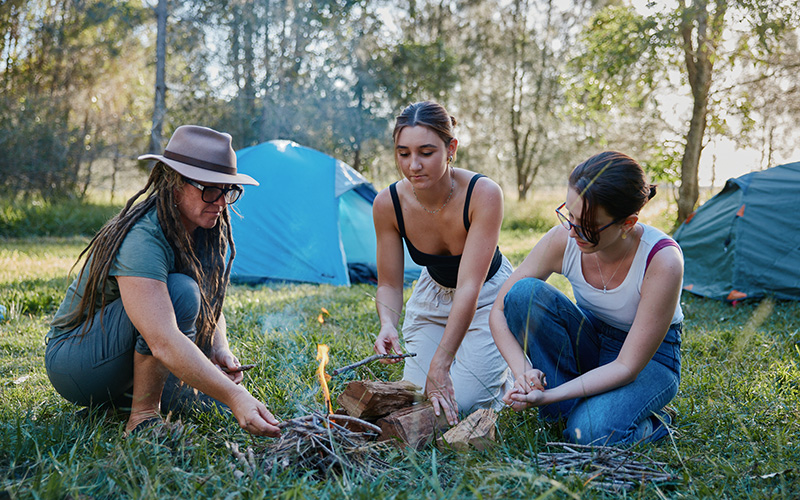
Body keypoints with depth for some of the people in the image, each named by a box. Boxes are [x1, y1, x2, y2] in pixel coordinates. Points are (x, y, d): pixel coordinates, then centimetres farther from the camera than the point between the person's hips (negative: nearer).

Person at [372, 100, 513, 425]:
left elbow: (469, 286, -36)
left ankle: (505, 376, 18)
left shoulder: (484, 195, -32)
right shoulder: (388, 204, -21)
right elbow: (389, 284, -12)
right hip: (432, 297, 4)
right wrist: (388, 324, -35)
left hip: (488, 298, -4)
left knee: (461, 403, -14)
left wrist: (441, 364, -42)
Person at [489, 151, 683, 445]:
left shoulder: (663, 262, -31)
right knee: (524, 293, -26)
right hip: (589, 341, 4)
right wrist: (522, 371, -30)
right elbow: (500, 310, -13)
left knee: (593, 431, -34)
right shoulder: (563, 240, -22)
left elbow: (627, 366, -27)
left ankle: (651, 424, 2)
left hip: (651, 358, -4)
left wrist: (548, 396, -36)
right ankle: (567, 410, -11)